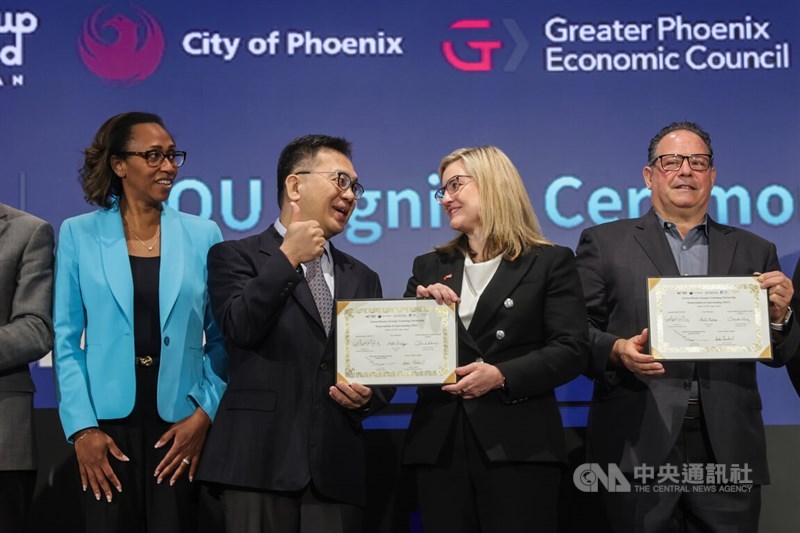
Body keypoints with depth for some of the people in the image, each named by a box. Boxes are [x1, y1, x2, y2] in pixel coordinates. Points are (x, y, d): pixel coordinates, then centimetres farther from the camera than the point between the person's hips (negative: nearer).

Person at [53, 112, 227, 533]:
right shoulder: (79, 234, 2)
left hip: (180, 423, 1)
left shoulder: (202, 235, 4)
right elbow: (66, 340, 0)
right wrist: (81, 427, -7)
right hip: (108, 421, -1)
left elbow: (222, 339, 6)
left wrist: (206, 413, -5)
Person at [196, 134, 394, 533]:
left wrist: (368, 397, -2)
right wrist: (287, 258, -8)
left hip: (336, 471, 4)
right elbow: (238, 329, -11)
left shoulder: (361, 278, 19)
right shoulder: (235, 256, 5)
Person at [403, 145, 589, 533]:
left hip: (518, 443, -4)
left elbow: (571, 351, -6)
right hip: (439, 444, 4)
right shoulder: (430, 268, 16)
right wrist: (420, 307, -6)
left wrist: (502, 376, -19)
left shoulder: (550, 262, 3)